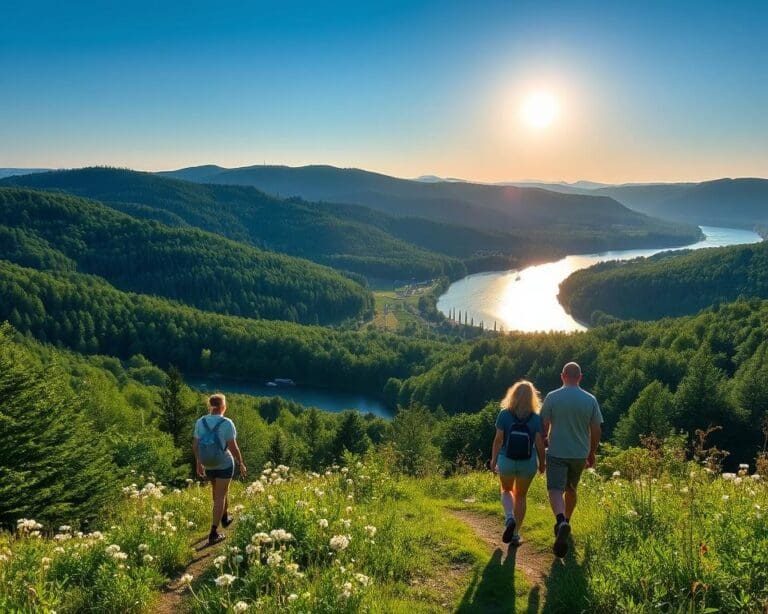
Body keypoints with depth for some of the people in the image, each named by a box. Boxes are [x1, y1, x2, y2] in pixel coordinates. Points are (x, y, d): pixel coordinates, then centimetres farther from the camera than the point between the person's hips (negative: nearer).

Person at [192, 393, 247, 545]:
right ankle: (213, 534, 4)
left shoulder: (200, 422, -7)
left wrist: (198, 463, 11)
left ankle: (224, 518, 46)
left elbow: (195, 445, -2)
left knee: (217, 489, 29)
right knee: (220, 496, 5)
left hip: (207, 464, 5)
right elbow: (233, 447, -19)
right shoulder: (227, 423, -20)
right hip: (224, 464, -5)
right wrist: (241, 464, -6)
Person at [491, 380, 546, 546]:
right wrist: (542, 463, 7)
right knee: (521, 496, 18)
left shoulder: (504, 414, -11)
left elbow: (498, 439, -9)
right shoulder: (536, 418, -10)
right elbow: (539, 443, -8)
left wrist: (493, 459, 4)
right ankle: (515, 534, 20)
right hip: (527, 464, 0)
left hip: (506, 461, 0)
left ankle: (509, 518, -1)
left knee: (506, 490, 25)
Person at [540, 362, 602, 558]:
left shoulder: (552, 398, -8)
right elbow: (596, 431, 2)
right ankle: (566, 521, 36)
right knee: (571, 489, 22)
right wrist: (592, 453, 15)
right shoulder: (590, 400, -1)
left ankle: (561, 522, -33)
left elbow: (544, 427, -6)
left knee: (555, 490, -9)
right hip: (580, 454, 3)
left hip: (557, 453, -3)